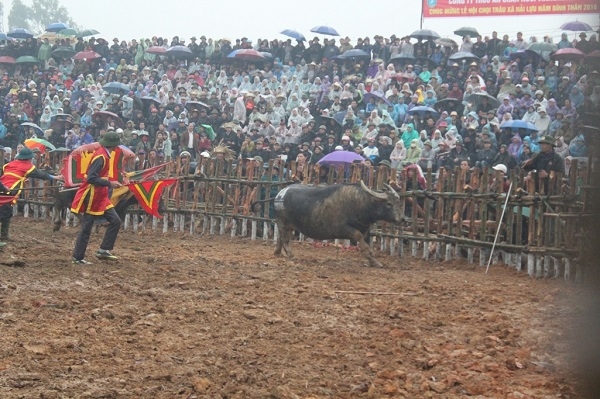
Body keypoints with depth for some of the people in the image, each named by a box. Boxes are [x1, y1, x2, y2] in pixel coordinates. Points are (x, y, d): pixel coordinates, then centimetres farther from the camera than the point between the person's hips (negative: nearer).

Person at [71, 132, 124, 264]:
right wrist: (109, 184, -23)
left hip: (101, 197, 9)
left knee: (115, 221, 6)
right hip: (92, 198, -9)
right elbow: (91, 179, -27)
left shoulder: (104, 155, 8)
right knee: (86, 227, -1)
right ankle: (77, 257, 8)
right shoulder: (100, 157, -21)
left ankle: (103, 251, 10)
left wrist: (110, 183, 8)